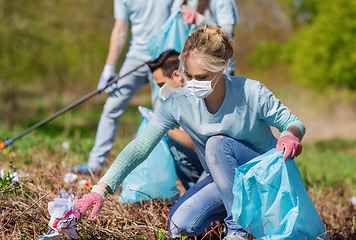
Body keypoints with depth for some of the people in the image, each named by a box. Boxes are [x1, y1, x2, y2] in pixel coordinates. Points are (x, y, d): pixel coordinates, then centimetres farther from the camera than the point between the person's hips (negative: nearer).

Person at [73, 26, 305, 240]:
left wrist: (291, 134, -37)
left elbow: (293, 122, -9)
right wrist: (101, 189, -33)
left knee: (218, 142, -31)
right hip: (223, 178, 4)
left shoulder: (251, 93, -23)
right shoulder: (179, 103, -18)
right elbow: (140, 146, -22)